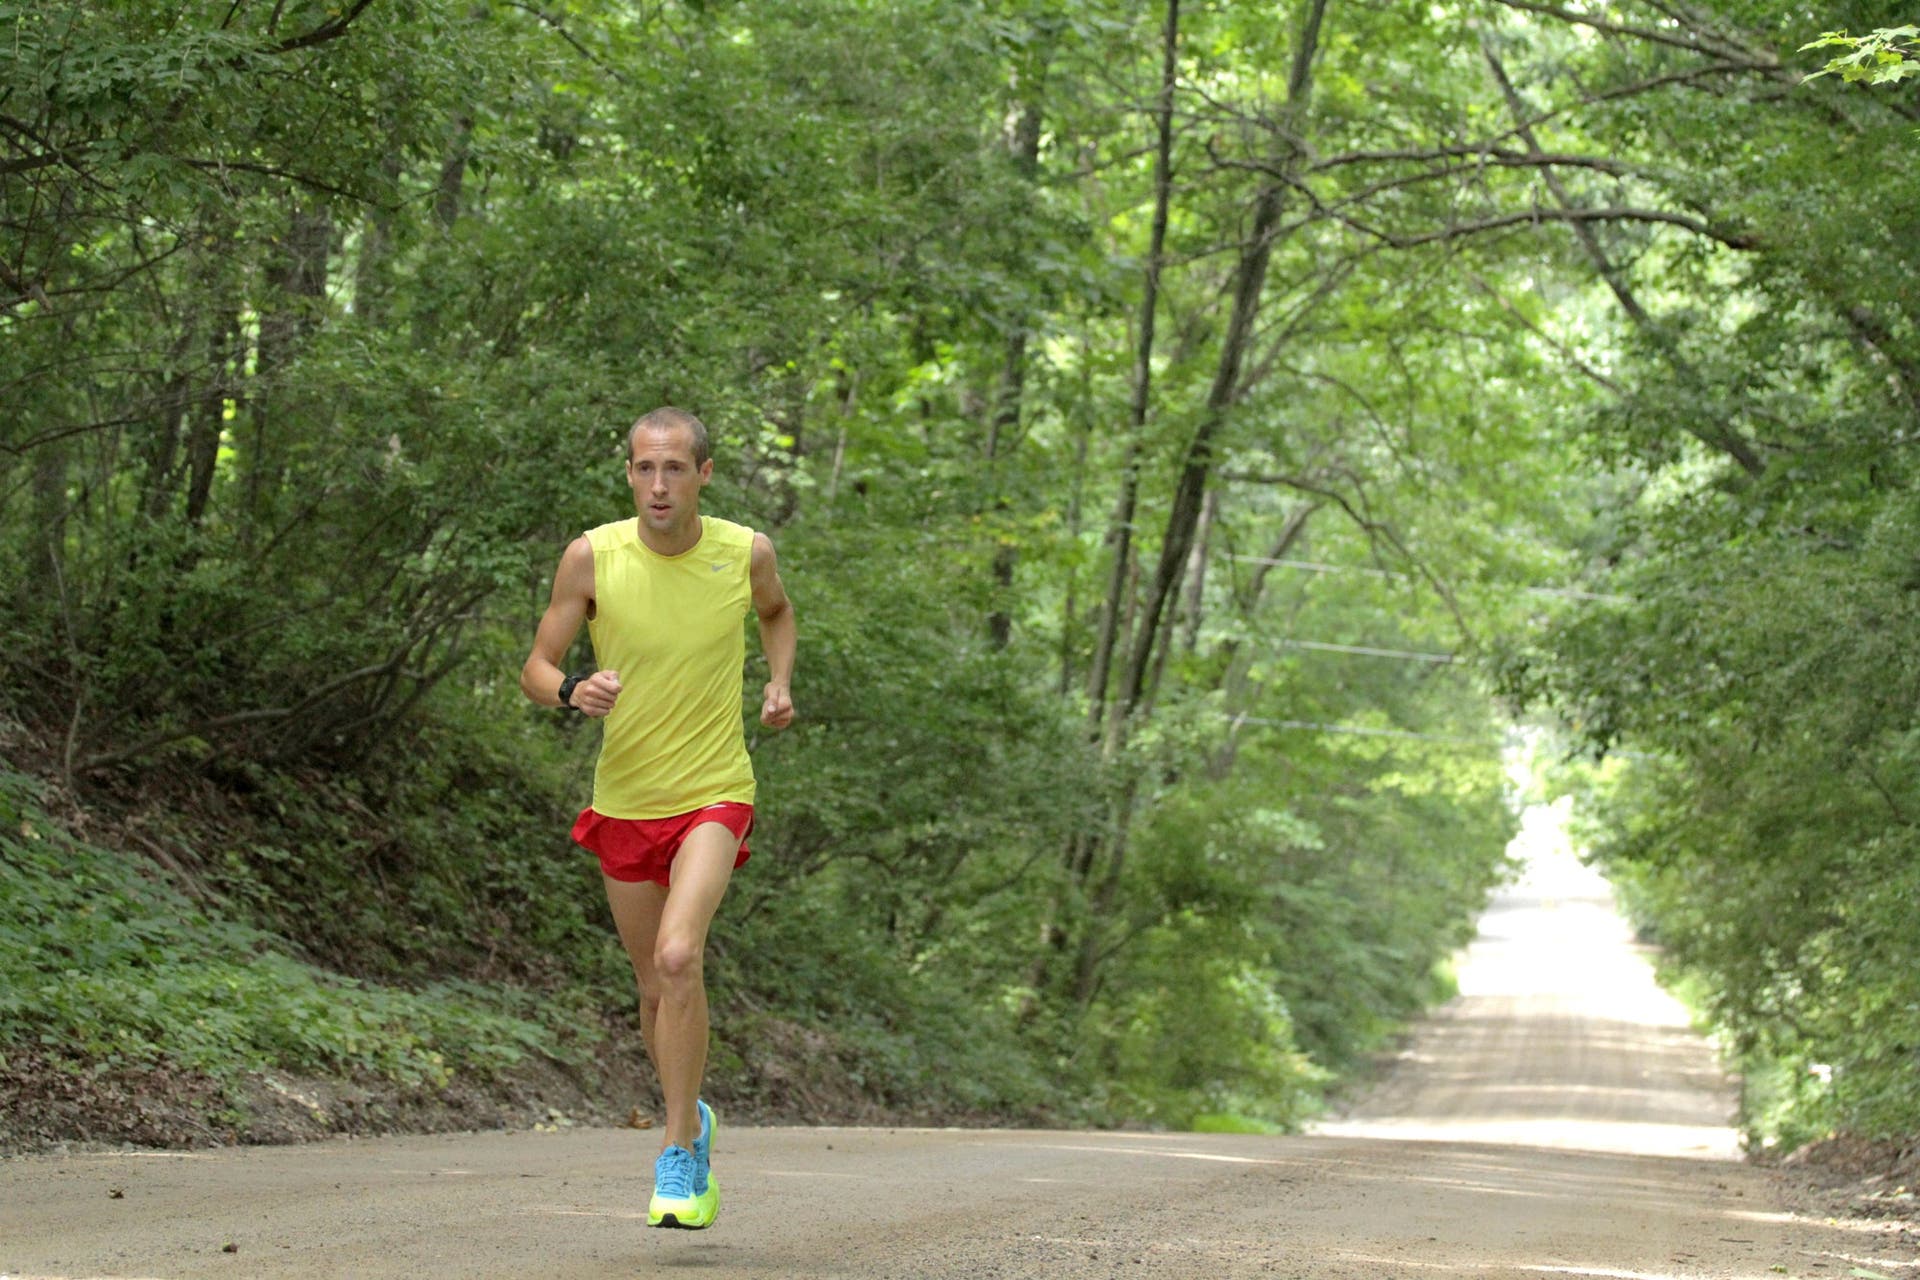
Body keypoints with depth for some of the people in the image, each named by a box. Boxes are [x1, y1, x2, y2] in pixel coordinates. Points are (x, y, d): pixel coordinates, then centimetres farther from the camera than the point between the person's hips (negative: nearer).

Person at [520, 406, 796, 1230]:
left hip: (714, 796, -2)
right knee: (656, 989, 12)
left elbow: (776, 611, 19)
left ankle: (677, 1158, -15)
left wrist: (779, 682, 3)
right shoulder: (592, 557, -9)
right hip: (623, 801, 2)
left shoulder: (745, 553, -6)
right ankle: (691, 1120, 39)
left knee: (679, 956, -24)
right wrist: (572, 690, -25)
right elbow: (536, 669, -4)